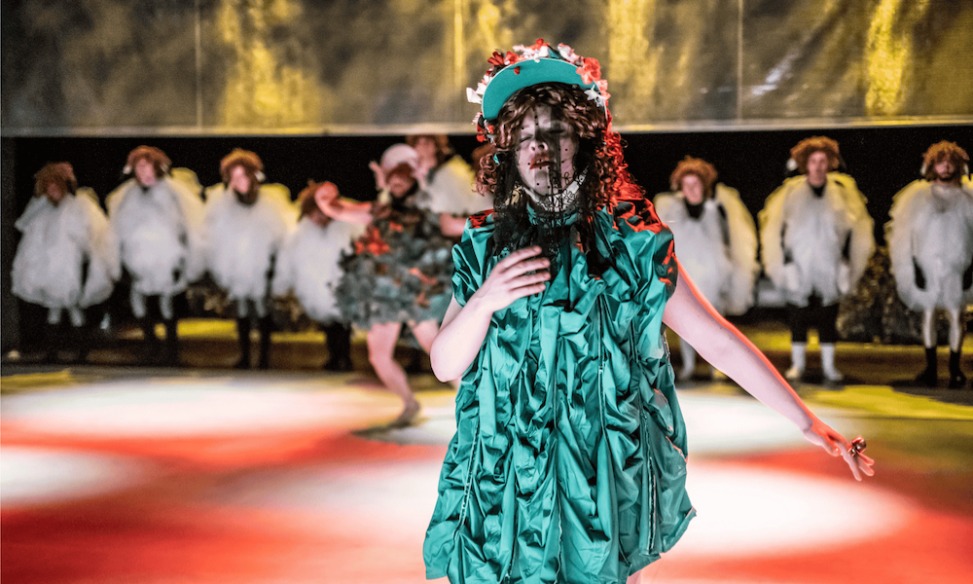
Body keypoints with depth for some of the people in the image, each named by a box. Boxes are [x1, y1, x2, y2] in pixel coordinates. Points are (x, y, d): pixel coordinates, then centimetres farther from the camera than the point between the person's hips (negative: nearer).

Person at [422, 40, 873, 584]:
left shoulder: (632, 243, -3)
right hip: (504, 485, 2)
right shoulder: (485, 246, 3)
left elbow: (720, 340, -4)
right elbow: (444, 365, 2)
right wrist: (484, 301, -17)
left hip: (605, 484, -1)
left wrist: (808, 422, -7)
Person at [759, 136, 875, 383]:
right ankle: (797, 364, 15)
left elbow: (853, 229, 9)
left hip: (829, 268, 1)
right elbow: (775, 228, 3)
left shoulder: (842, 191, 1)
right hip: (799, 269, -1)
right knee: (798, 318, 4)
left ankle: (829, 366, 13)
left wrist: (847, 263, 5)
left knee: (828, 319, 5)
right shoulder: (791, 191, -2)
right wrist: (784, 260, -1)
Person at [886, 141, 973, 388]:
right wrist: (915, 266, -2)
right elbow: (910, 233, 4)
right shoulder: (920, 195, 4)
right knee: (928, 314, 3)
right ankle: (930, 368, 9)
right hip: (927, 264, 1)